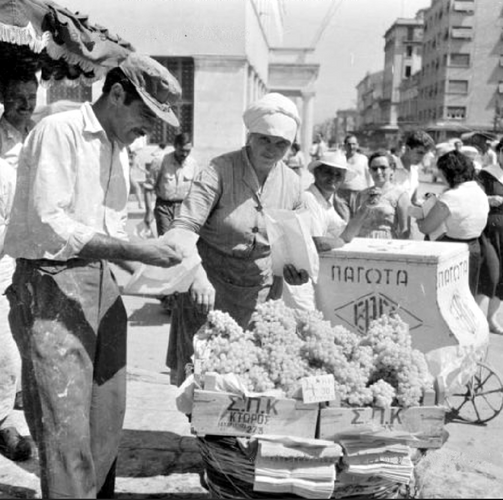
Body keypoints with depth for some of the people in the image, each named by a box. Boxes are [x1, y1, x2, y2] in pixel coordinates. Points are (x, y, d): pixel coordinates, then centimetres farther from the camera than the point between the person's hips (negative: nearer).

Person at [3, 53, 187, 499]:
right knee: (66, 426, -6)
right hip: (50, 285, -8)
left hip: (102, 284, 8)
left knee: (108, 422, 10)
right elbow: (48, 225, -20)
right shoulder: (59, 132, -10)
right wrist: (133, 250, -23)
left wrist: (149, 269, 7)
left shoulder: (118, 148, 16)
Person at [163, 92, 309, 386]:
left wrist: (298, 269, -7)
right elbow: (183, 228, -22)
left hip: (259, 296, 4)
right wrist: (197, 274, -38)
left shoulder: (292, 185, 2)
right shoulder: (220, 171, -13)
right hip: (210, 290, -3)